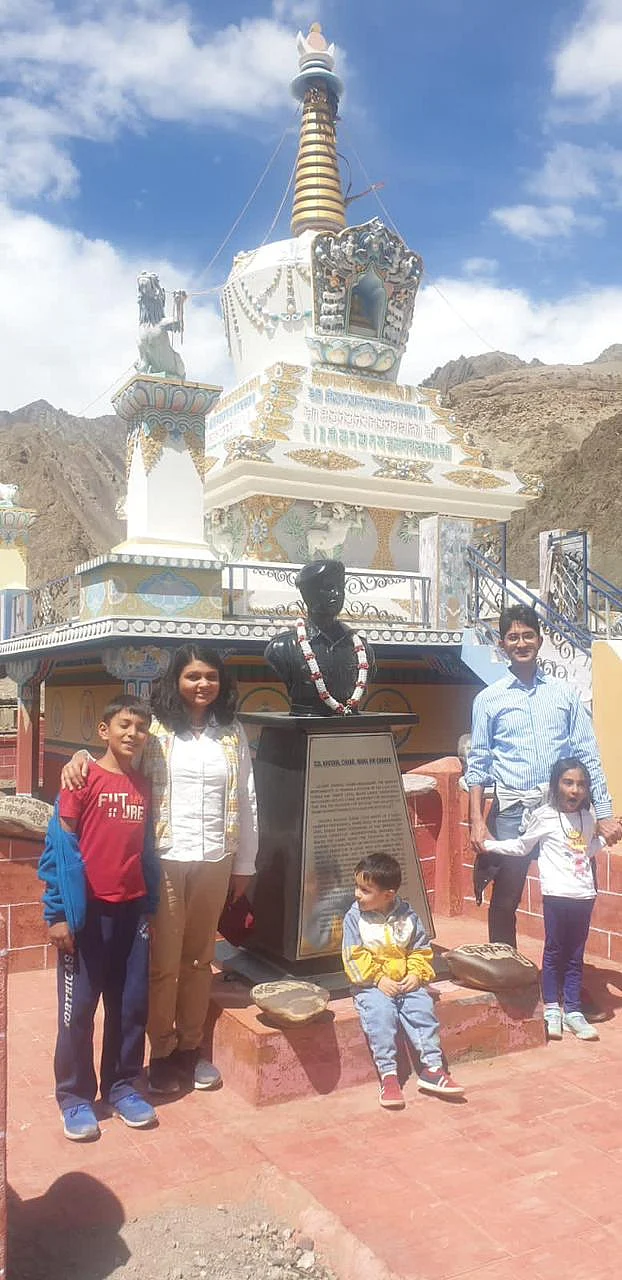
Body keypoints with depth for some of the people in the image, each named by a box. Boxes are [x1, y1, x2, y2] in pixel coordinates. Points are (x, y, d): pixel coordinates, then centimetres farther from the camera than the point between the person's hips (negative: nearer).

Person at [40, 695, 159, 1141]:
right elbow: (61, 848, -11)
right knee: (79, 1008, 5)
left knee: (132, 1005, 11)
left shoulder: (144, 787, 7)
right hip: (87, 911, -5)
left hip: (131, 911, 5)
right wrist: (59, 913, -14)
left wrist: (149, 907, 11)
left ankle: (122, 1086, 27)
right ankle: (75, 1097, 19)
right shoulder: (84, 779, -9)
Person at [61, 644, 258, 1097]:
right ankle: (162, 1051, 21)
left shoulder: (233, 734, 6)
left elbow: (246, 802, 8)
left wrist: (244, 865, 9)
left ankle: (191, 1046, 29)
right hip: (165, 860, -2)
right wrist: (81, 757, -21)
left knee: (199, 958, 14)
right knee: (163, 961, 3)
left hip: (215, 862, 3)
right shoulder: (155, 730, -1)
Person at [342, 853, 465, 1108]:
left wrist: (417, 974, -7)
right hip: (372, 984, -2)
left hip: (406, 981, 2)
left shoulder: (406, 915, 0)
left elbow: (421, 949, 9)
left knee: (422, 1009, -19)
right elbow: (354, 956, -8)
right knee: (380, 1014, -27)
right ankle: (388, 1075, -20)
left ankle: (432, 1068, -9)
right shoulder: (354, 917, -6)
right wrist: (379, 979, -16)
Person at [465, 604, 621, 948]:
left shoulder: (565, 693, 9)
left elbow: (588, 757, 7)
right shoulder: (489, 699, 6)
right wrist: (477, 822, -4)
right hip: (512, 810, -1)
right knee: (505, 900, 6)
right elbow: (478, 764, 5)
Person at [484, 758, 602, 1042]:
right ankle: (552, 1009, 17)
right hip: (556, 894, -4)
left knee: (575, 955, 11)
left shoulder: (588, 820, 10)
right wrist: (489, 844, -3)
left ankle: (573, 1011, 19)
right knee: (554, 951, 5)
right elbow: (522, 847, 3)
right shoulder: (543, 816, -5)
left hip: (584, 896, 4)